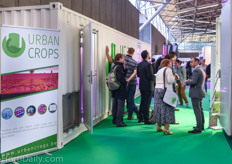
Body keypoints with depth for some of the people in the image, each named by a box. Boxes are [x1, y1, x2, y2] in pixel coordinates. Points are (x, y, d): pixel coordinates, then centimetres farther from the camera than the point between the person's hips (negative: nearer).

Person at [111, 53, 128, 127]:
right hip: (120, 89, -10)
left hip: (114, 90, 10)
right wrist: (125, 83, -8)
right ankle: (119, 122, -4)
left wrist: (124, 67, 8)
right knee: (120, 105, -5)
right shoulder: (119, 67, -17)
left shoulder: (114, 67, 12)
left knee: (115, 105, 17)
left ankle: (114, 120, 29)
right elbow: (120, 78, -24)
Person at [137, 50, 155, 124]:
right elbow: (150, 76, -21)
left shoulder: (139, 64, 7)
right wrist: (155, 77, -4)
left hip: (142, 86, 8)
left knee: (142, 102, 18)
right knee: (147, 103, -2)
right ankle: (146, 120, 4)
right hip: (148, 86, -8)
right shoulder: (148, 64, -19)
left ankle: (140, 118, 25)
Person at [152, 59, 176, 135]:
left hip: (157, 89, 8)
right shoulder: (168, 70, -4)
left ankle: (158, 126, 15)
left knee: (159, 107, 10)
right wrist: (174, 77, 6)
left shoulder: (159, 71, 20)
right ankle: (166, 128, -10)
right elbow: (170, 80, -14)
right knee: (167, 108, -6)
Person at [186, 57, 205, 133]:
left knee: (197, 110, -8)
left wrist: (186, 82, -7)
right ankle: (201, 125, 27)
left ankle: (198, 128, -5)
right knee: (200, 109, 17)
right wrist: (190, 81, 10)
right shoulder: (201, 70, 17)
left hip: (195, 93, -11)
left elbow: (193, 81, -24)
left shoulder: (196, 70, -16)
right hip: (200, 93, 11)